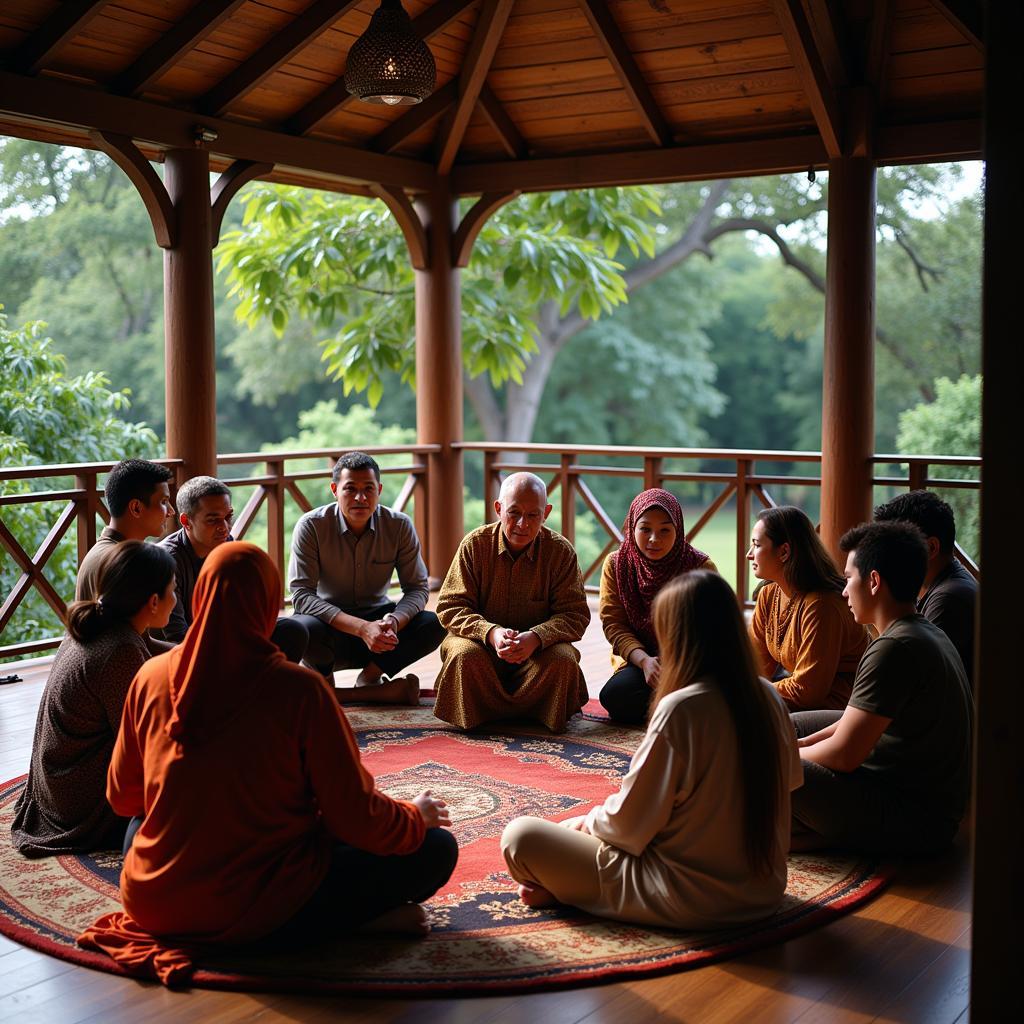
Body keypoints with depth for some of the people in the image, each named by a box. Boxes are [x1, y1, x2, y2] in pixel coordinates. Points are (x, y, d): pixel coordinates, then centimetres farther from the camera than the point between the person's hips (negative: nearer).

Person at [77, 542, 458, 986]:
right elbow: (358, 820, -13)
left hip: (151, 905, 4)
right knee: (436, 849, 7)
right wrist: (416, 816, 8)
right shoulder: (298, 689, -15)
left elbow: (122, 798, 11)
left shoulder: (152, 676, -3)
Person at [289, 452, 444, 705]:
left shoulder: (399, 526, -9)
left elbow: (417, 587, -5)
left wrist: (394, 621, -30)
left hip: (377, 618, 2)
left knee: (435, 626, -23)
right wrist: (361, 628, -34)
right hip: (330, 623, -2)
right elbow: (301, 594, -23)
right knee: (303, 628, -37)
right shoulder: (311, 526, -17)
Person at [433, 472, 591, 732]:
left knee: (563, 659, -30)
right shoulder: (474, 545, -7)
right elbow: (450, 607, -8)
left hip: (539, 647, 1)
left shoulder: (561, 551, -7)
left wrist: (535, 638, -29)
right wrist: (491, 633, -28)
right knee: (464, 655, -33)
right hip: (483, 642, 0)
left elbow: (576, 615, -8)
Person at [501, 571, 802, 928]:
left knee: (520, 835, -2)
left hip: (690, 900, -7)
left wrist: (590, 820, 7)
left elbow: (627, 826, -17)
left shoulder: (680, 708, -23)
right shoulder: (769, 697, -3)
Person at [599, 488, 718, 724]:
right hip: (638, 659, 3)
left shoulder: (702, 568, -10)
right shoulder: (615, 565, -3)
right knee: (614, 695, -28)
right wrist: (644, 660, -25)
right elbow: (613, 624, -7)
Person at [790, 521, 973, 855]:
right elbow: (863, 720, 18)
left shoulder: (895, 649, -24)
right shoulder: (927, 633, 8)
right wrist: (801, 744, 10)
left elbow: (843, 755, -22)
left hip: (915, 824, -11)